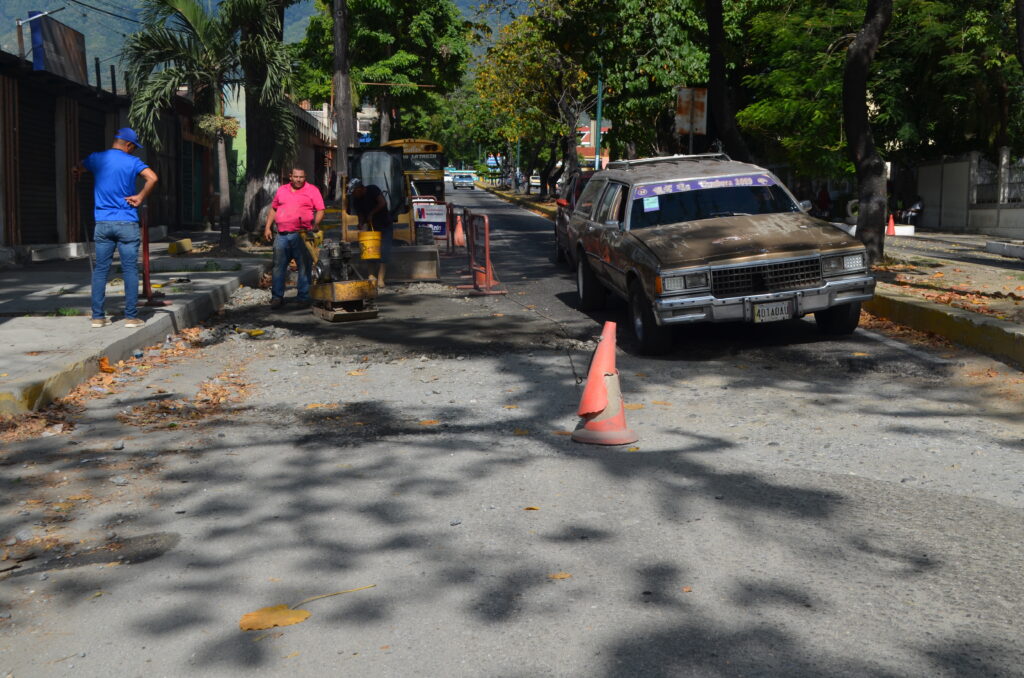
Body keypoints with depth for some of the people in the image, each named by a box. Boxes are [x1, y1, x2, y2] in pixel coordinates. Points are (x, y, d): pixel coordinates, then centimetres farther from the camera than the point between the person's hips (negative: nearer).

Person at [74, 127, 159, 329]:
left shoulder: (96, 158, 6)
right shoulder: (132, 162, -4)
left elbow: (76, 170, 25)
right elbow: (152, 178, -20)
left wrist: (77, 177, 48)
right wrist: (140, 197, -7)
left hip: (103, 223, 3)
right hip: (127, 222, -3)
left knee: (100, 269, 8)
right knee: (130, 270, 2)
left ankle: (98, 316, 8)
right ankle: (131, 316, 2)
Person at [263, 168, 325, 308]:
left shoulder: (312, 190, 5)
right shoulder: (282, 190, 16)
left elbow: (320, 211, 0)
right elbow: (273, 209, 21)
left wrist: (314, 225, -14)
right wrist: (267, 227, 13)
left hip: (302, 235, -3)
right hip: (282, 235, 3)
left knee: (304, 267, -1)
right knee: (278, 266, 3)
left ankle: (303, 297, 7)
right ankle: (277, 296, 9)